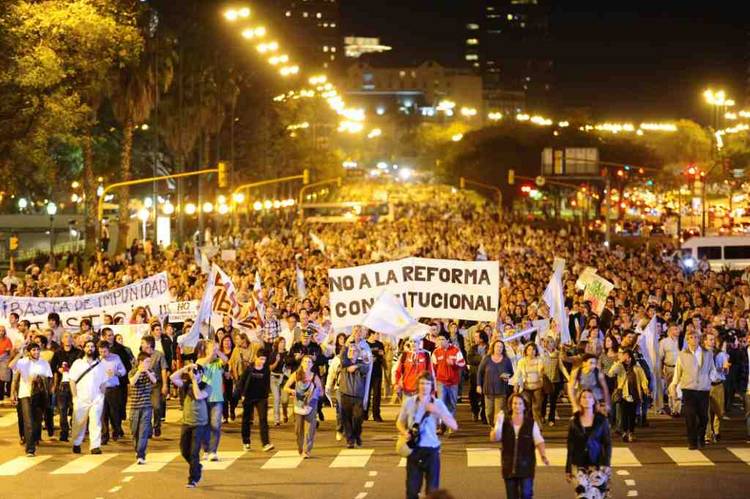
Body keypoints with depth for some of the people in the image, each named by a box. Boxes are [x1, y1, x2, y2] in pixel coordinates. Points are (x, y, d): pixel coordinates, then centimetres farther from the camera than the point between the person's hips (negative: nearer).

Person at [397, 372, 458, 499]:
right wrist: (404, 432, -9)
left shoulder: (437, 404, -2)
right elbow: (399, 422, 13)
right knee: (412, 489, 5)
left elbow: (454, 426, -10)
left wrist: (437, 412, -23)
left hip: (431, 450, -1)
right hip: (414, 450, 1)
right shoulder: (409, 402, 1)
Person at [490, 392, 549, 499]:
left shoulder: (531, 423, 1)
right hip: (509, 467, 2)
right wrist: (498, 423, -17)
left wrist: (543, 456, -24)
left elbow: (539, 441, -7)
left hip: (526, 466, -2)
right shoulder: (505, 423, 5)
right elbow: (494, 438, -5)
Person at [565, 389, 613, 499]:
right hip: (579, 465, 1)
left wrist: (606, 464, -9)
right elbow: (570, 446, 10)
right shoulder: (574, 421, 6)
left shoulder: (602, 420, 3)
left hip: (597, 464, -1)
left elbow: (607, 443, 3)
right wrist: (568, 469, 8)